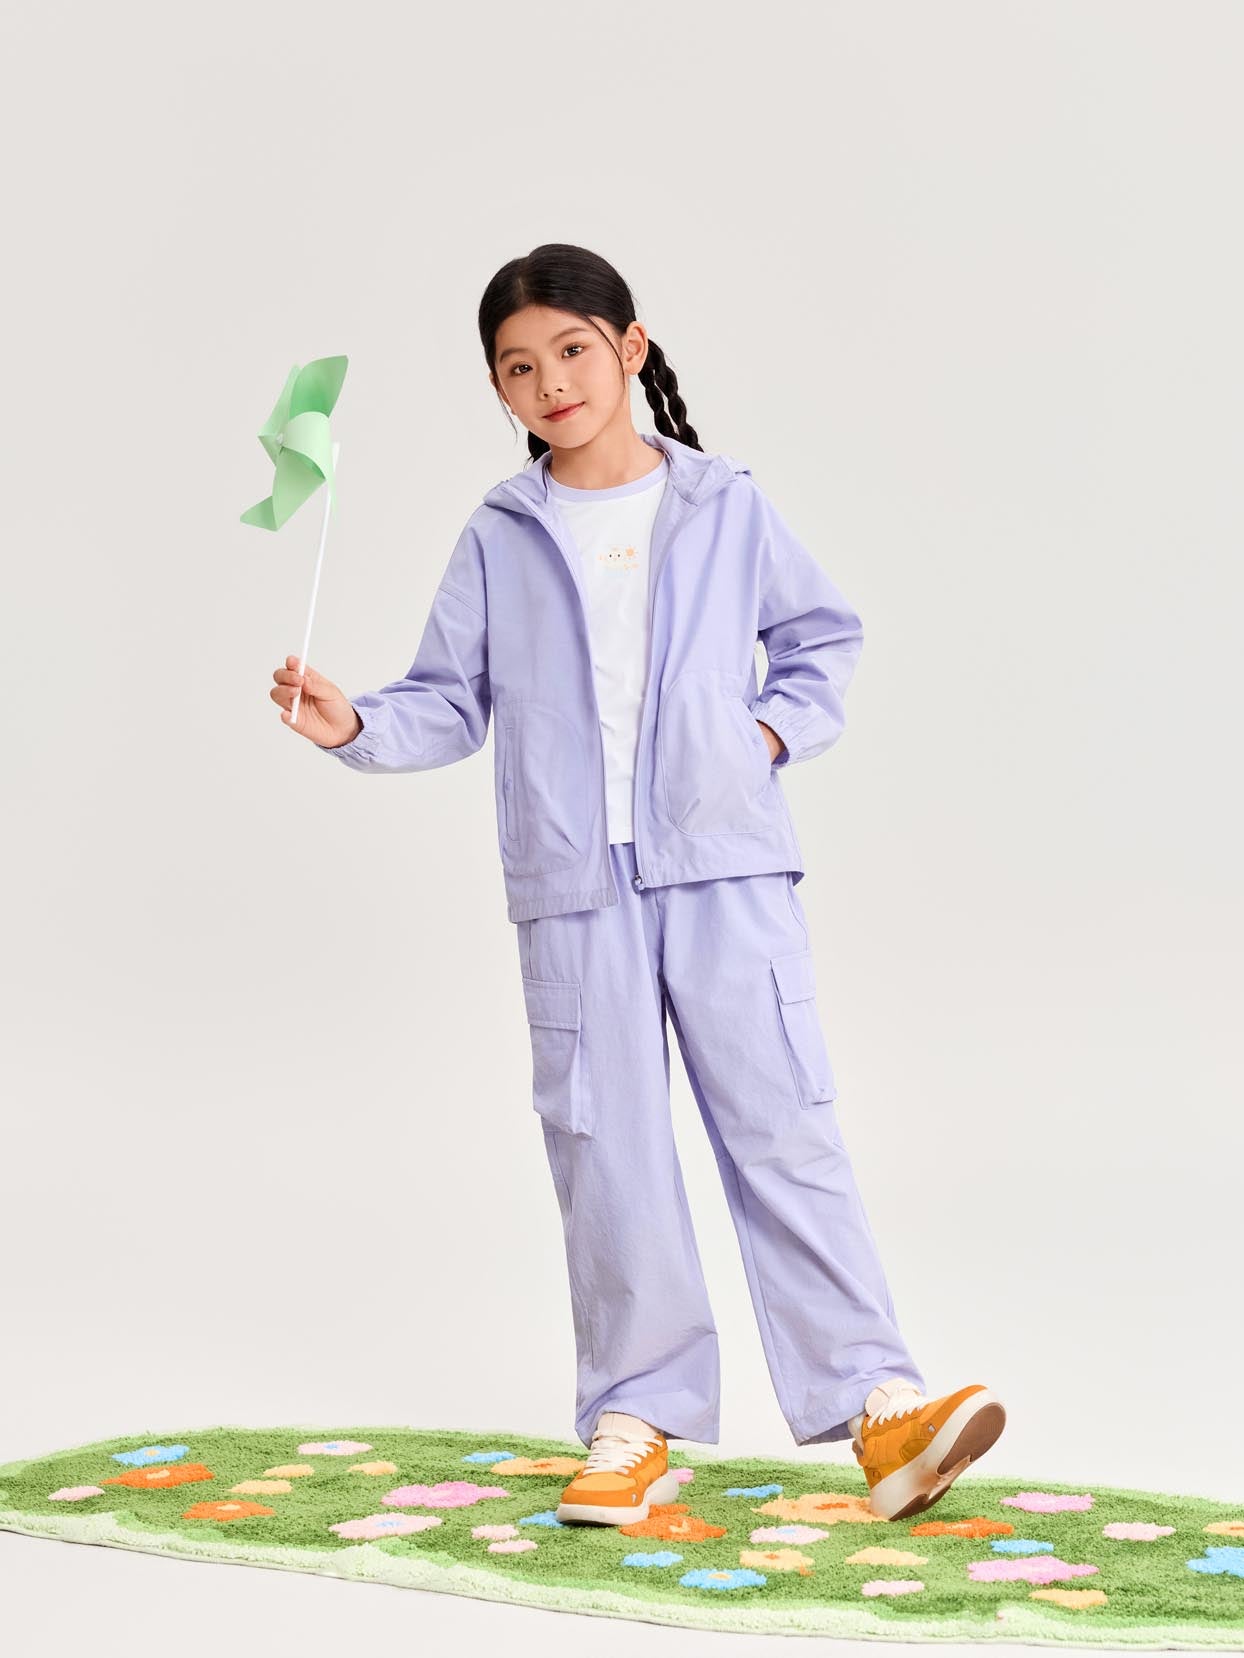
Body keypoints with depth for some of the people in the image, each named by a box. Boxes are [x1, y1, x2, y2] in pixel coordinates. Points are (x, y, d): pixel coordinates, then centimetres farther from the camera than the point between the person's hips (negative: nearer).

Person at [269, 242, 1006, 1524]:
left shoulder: (727, 507, 8)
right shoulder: (499, 539, 9)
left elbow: (823, 634, 17)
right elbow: (452, 702, 9)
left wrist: (777, 728, 1)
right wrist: (356, 726, -8)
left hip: (726, 868, -1)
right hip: (573, 890, 1)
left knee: (782, 1127, -5)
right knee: (604, 1152, 4)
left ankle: (874, 1396, -1)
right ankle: (635, 1418, 13)